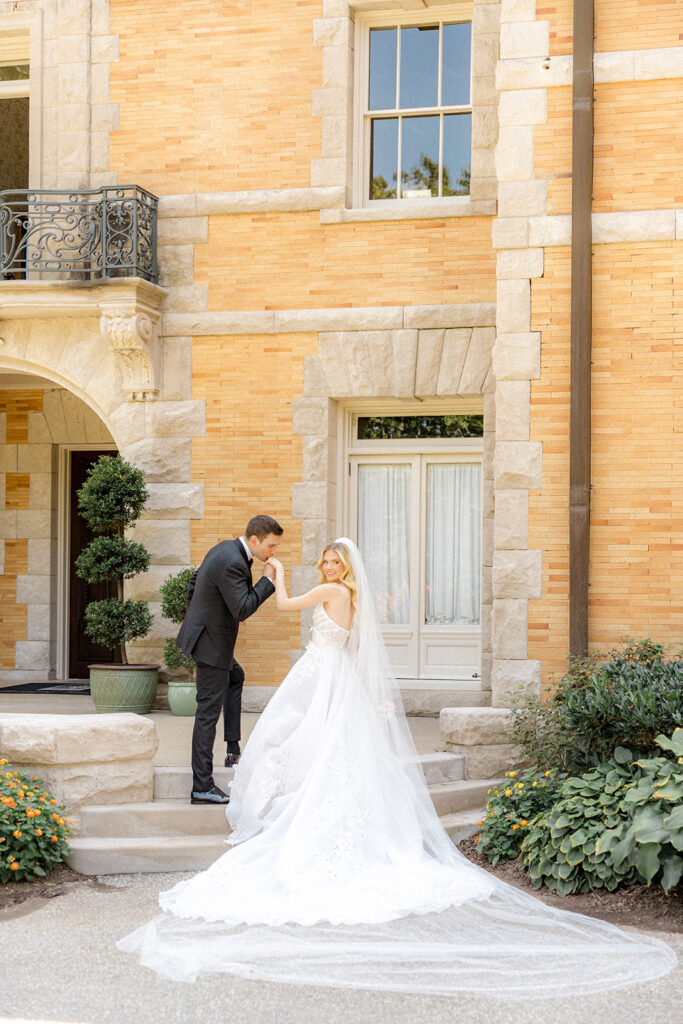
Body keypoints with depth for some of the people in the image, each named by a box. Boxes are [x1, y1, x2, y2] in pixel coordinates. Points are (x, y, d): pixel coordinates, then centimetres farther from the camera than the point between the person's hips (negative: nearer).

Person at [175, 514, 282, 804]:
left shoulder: (224, 549, 6)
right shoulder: (232, 563, -25)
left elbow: (194, 581, 17)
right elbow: (243, 610, -27)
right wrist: (267, 580, -18)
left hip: (201, 632, 10)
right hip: (211, 643, -10)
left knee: (235, 678, 29)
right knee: (208, 711, -7)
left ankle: (232, 745, 31)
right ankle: (202, 787, -3)